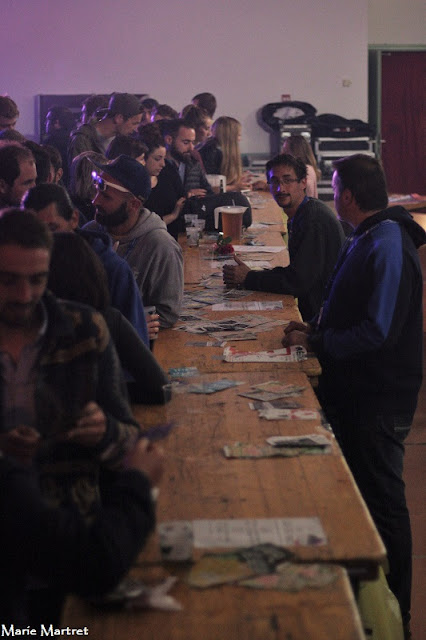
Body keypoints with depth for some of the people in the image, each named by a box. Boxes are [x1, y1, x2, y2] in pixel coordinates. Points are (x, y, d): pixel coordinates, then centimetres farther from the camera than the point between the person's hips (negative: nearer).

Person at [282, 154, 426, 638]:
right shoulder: (365, 239, 9)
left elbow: (379, 331, -28)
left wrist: (317, 343, -18)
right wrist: (314, 328, 5)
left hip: (379, 397, -10)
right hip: (355, 388, 10)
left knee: (382, 502, 1)